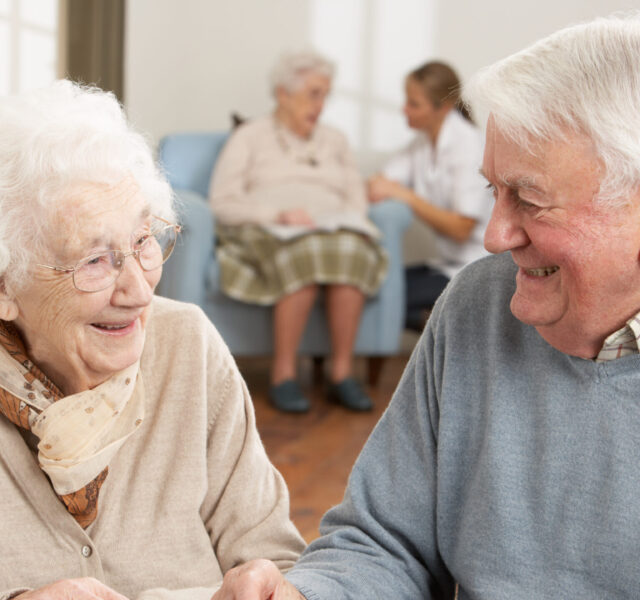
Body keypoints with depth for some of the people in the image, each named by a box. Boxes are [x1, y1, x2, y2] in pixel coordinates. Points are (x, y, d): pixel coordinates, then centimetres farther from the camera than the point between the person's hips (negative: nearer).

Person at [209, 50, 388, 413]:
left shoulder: (336, 141, 29)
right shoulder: (251, 137, 16)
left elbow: (357, 200, 19)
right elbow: (223, 202, 2)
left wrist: (336, 222, -5)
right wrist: (278, 214, -14)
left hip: (335, 229, 3)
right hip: (267, 232, -3)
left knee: (350, 251, -36)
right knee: (306, 255, -39)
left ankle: (343, 372, -31)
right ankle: (283, 374, -31)